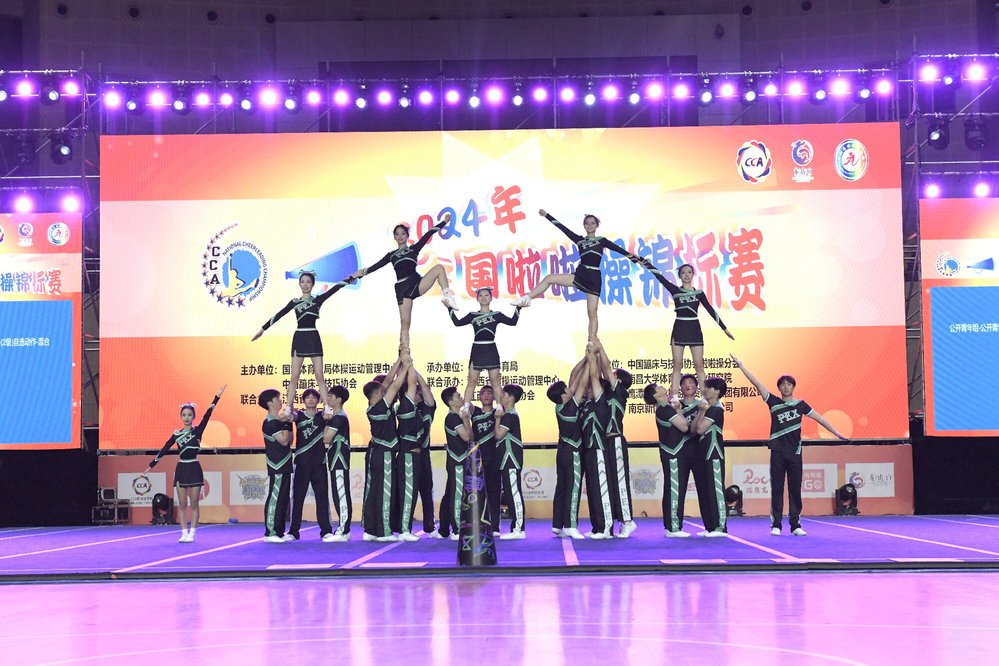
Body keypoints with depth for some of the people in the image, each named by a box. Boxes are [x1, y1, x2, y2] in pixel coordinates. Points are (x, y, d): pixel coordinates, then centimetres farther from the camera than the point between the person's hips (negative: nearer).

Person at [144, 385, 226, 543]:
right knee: (183, 504, 3)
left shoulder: (198, 431, -1)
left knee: (194, 504, 0)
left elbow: (207, 416, -13)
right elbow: (164, 450, 10)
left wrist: (217, 397, -24)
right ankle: (184, 533, 6)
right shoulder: (177, 434, 6)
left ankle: (192, 533, 3)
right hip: (181, 469, 2)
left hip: (194, 468, -2)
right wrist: (151, 465, 10)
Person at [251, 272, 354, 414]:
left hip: (313, 338, -1)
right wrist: (262, 329, 13)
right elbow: (279, 315, 11)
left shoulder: (318, 300, 5)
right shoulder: (294, 302, 9)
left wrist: (351, 278, -13)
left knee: (319, 376, -3)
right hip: (299, 338, 1)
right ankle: (288, 410, 1)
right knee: (294, 377, 0)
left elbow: (335, 288, -4)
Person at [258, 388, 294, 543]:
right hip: (277, 467, -9)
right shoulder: (270, 422, -13)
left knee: (283, 499, 11)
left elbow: (289, 440, 11)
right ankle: (270, 533, -6)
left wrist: (289, 422, 2)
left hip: (284, 466, 9)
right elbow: (283, 440, -19)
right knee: (274, 498, -8)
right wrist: (285, 423, -13)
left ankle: (279, 532, 15)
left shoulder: (278, 420, 15)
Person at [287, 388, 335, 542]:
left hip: (319, 462, 0)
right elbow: (292, 416, -16)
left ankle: (326, 530, 2)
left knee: (322, 495, -1)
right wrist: (289, 414, -39)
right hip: (301, 462, 0)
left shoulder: (322, 416, 6)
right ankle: (293, 530, 11)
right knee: (297, 496, 4)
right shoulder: (299, 415, 5)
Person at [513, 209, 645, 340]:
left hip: (594, 278, -2)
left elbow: (618, 249, 2)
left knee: (592, 313, -5)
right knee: (549, 278, -12)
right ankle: (526, 299, -6)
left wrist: (635, 259, -6)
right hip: (580, 274, 2)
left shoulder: (601, 241, 10)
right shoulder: (580, 240, 13)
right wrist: (547, 216, 9)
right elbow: (563, 228, 11)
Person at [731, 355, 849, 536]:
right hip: (778, 452, -1)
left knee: (795, 489, 3)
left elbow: (819, 418, 7)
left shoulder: (800, 405, 6)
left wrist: (837, 433, 4)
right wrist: (741, 365, -5)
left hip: (794, 452, 1)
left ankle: (795, 525, 7)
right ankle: (776, 525, 4)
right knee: (777, 489, 1)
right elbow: (757, 383, -1)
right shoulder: (774, 402, 3)